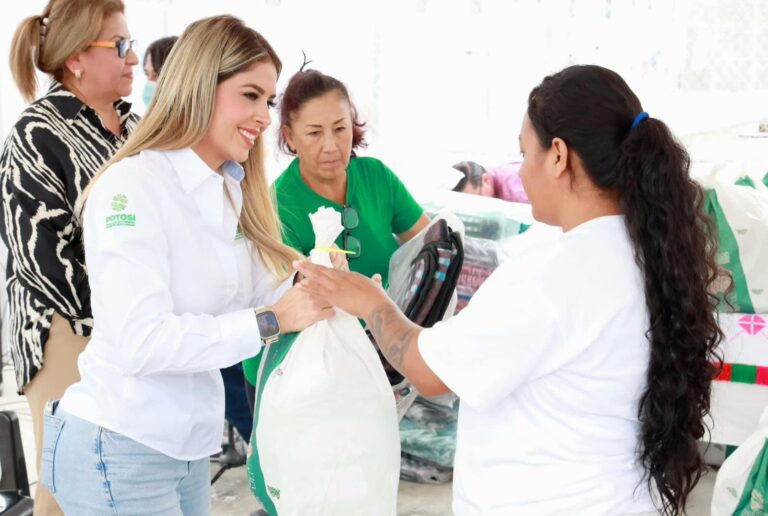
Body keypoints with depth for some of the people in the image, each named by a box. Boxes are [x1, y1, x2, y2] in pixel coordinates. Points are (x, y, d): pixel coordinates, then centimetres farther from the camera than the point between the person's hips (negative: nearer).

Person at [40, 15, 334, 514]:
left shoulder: (229, 190, 8)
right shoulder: (132, 186, -18)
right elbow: (141, 343, -26)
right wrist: (272, 321, -25)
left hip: (188, 446, 8)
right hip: (119, 451, -8)